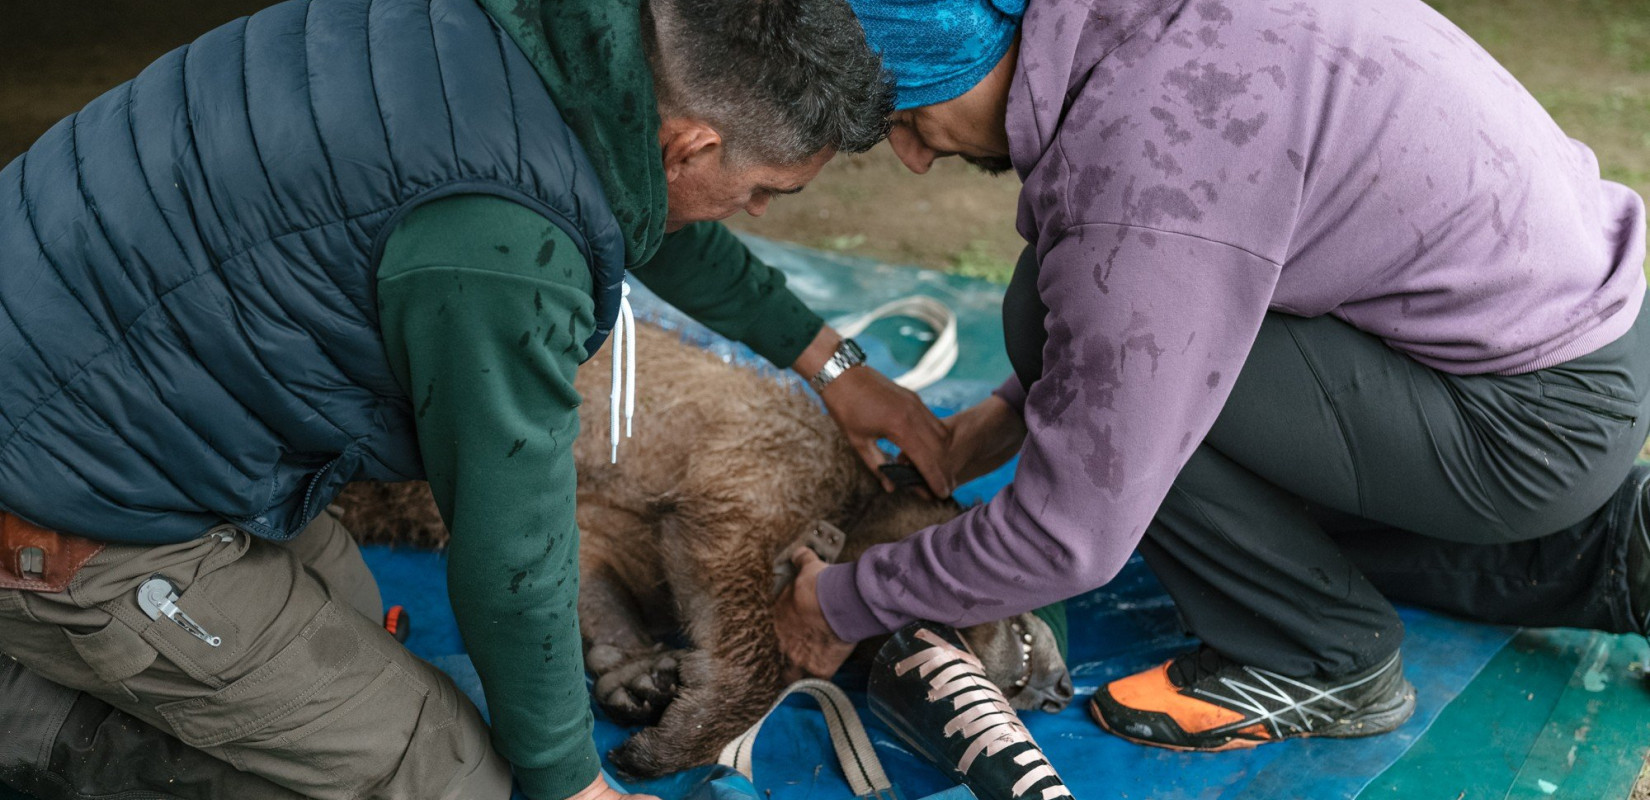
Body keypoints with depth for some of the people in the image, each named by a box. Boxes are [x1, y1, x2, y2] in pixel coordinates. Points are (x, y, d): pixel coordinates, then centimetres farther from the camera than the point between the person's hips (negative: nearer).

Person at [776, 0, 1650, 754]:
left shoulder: (1143, 164, -29)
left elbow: (1073, 536, -24)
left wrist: (846, 603, -9)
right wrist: (1014, 412, 16)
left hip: (1539, 418, -9)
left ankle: (1318, 660, -1)